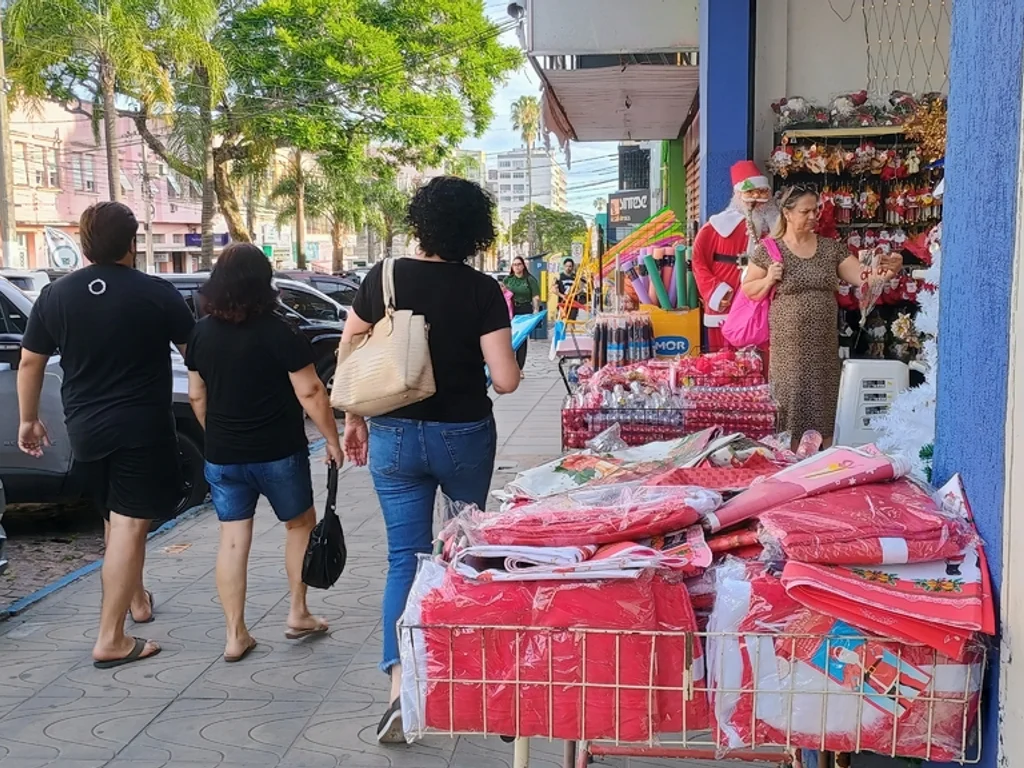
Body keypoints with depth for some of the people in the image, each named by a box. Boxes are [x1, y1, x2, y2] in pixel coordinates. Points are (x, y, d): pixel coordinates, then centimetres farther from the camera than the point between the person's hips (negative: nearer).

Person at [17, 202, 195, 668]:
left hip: (84, 429, 5)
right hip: (142, 428, -5)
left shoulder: (55, 295, 1)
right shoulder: (157, 294, -9)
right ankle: (111, 640, -7)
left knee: (115, 519, 23)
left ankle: (136, 599, 39)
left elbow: (30, 363, 7)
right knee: (129, 525, -5)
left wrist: (28, 419, 19)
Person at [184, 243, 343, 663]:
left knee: (232, 540, 7)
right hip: (278, 453, -3)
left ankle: (235, 635, 9)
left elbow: (196, 396, 9)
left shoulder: (202, 333, 1)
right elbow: (310, 392, -15)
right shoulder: (278, 331, -13)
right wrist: (332, 439, -5)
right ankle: (298, 613, 20)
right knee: (300, 525, 18)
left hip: (223, 456, 4)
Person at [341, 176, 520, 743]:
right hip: (464, 436, -1)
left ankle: (399, 684, -8)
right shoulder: (482, 290, -11)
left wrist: (353, 419, 13)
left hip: (395, 436, 1)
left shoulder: (383, 278, -5)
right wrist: (507, 367, 10)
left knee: (405, 558, 4)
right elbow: (505, 379, -13)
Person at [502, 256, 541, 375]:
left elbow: (536, 297, -1)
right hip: (510, 311, 2)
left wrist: (536, 310, -11)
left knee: (522, 339, 2)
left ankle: (519, 368, 8)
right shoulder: (508, 279, 10)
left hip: (525, 311, -2)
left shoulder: (530, 279, 2)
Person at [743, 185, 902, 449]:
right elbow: (747, 291, 6)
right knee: (791, 410, 0)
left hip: (823, 348, 3)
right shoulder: (767, 250, -1)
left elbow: (862, 276, 0)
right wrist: (768, 280, -13)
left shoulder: (831, 248, 7)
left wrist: (886, 270, -18)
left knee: (823, 410, 7)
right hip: (788, 348, -3)